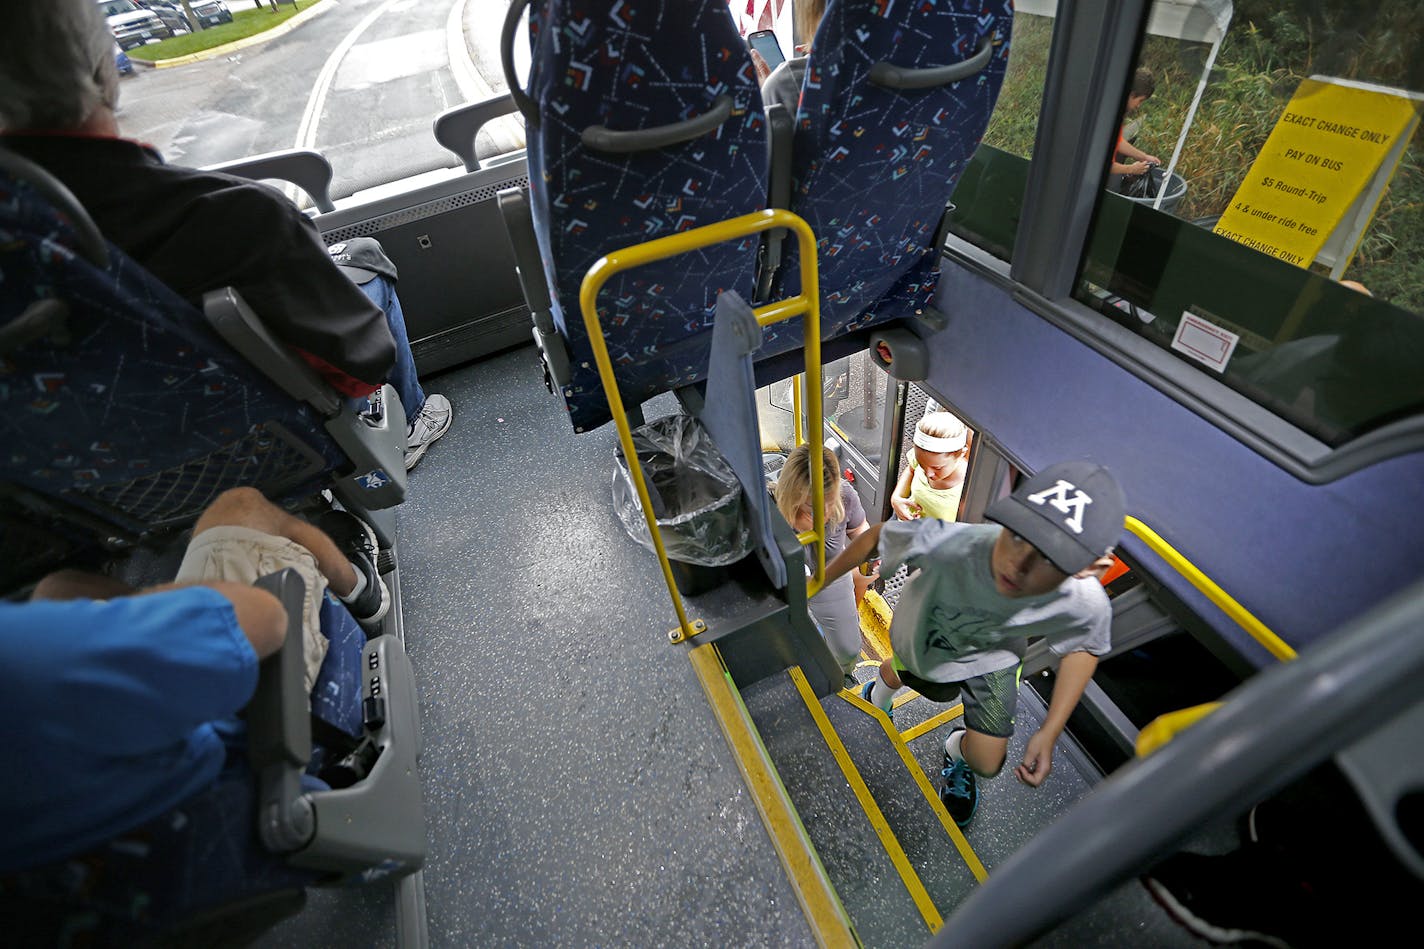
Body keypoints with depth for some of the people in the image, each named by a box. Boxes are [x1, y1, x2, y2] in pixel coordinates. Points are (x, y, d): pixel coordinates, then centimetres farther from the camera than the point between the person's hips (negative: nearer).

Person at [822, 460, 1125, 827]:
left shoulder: (1086, 604, -38)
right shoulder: (947, 543, -48)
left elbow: (1083, 647, -11)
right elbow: (878, 536, -27)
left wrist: (1049, 733, -15)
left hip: (991, 657, 1)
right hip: (923, 635, 0)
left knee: (986, 764, 6)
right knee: (900, 676, 29)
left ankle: (958, 750, 45)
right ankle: (880, 688, 69)